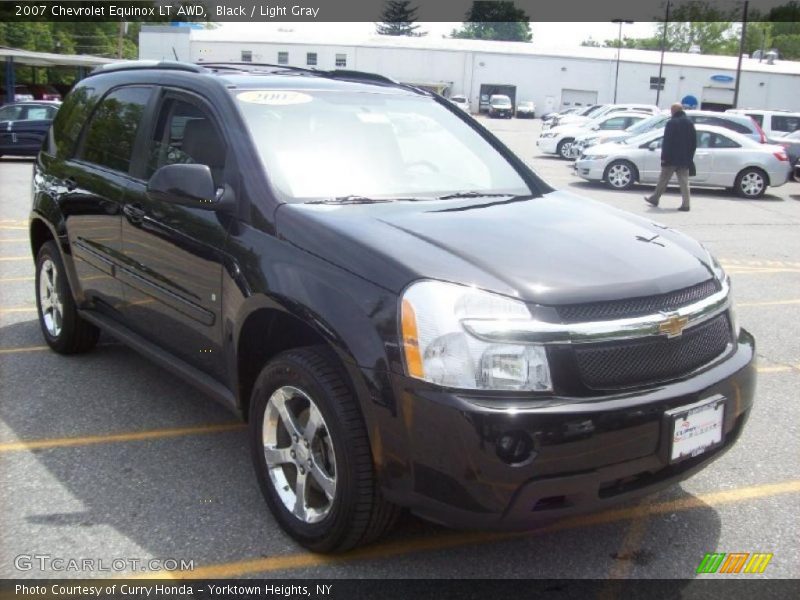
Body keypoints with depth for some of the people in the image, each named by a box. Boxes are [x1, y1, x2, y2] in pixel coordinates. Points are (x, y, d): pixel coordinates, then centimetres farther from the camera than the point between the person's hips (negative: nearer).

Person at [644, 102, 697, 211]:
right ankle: (685, 204, -2)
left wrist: (664, 157, -12)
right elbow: (694, 142, 14)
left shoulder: (671, 123, -11)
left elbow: (667, 142, -15)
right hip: (685, 159, 5)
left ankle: (654, 198, 19)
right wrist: (690, 156, 18)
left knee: (663, 179, 7)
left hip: (672, 158, -5)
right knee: (684, 181, 4)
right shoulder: (690, 123, 10)